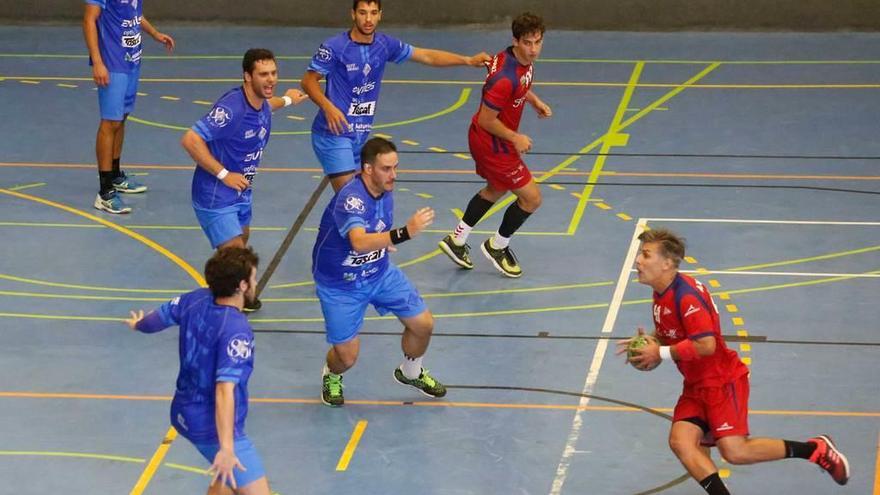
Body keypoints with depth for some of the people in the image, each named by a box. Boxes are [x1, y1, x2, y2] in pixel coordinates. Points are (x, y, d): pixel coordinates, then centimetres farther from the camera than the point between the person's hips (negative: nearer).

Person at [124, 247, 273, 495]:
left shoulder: (196, 299, -5)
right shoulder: (236, 331, -28)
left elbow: (157, 318, 14)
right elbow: (225, 391, -35)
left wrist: (138, 324, 39)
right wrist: (227, 449, -38)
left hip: (185, 413, 10)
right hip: (216, 428, -10)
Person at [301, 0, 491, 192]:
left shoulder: (384, 44, 2)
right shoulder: (334, 47, -14)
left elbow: (427, 56, 8)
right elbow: (309, 81, -10)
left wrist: (468, 60, 1)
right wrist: (327, 107, -27)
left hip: (360, 136, 6)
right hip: (334, 134, -6)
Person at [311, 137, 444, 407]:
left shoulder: (384, 192, -7)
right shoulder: (350, 198, -33)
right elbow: (359, 242, -52)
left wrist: (385, 241, 1)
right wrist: (404, 233, -60)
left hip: (379, 273, 7)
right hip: (340, 285, -7)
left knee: (423, 324, 2)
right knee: (347, 357, -5)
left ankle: (410, 373, 34)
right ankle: (332, 377, 34)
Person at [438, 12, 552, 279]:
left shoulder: (524, 59, -6)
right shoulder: (506, 79, -35)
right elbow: (487, 120, -27)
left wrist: (534, 100, 2)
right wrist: (515, 138, -18)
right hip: (493, 144, -10)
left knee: (495, 190, 30)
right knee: (531, 197, 0)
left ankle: (457, 240, 42)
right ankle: (497, 246, 21)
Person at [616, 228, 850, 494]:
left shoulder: (686, 295, -23)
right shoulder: (661, 294, 8)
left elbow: (705, 345, -29)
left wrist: (660, 353, -19)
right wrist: (648, 344, 0)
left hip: (722, 381, -9)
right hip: (696, 385, 9)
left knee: (734, 451, -15)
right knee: (681, 442, -10)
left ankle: (816, 449, 1)